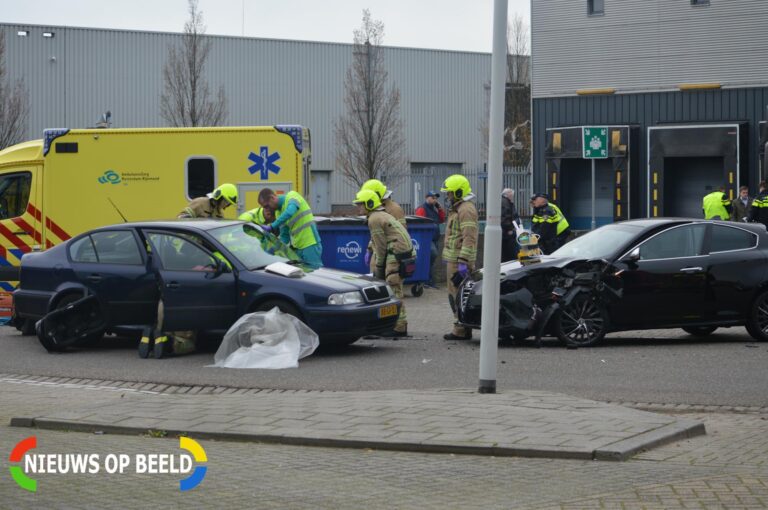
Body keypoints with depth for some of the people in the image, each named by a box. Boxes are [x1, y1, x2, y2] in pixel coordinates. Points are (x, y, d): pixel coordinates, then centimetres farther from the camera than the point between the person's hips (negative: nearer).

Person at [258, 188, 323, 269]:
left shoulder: (292, 196, -8)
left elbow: (289, 213, -29)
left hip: (310, 246, -8)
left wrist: (272, 227, -29)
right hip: (297, 248, 8)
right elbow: (284, 236, 16)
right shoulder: (278, 213, 14)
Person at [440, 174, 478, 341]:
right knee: (455, 294, 14)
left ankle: (461, 330, -10)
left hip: (459, 261, -11)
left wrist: (463, 262, -26)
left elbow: (469, 238, -22)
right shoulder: (457, 209, 21)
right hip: (453, 259, 11)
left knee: (458, 295, -11)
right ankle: (462, 329, 19)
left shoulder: (466, 209, -14)